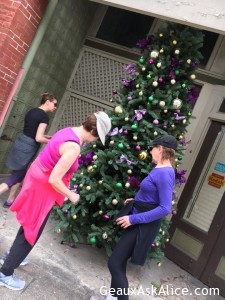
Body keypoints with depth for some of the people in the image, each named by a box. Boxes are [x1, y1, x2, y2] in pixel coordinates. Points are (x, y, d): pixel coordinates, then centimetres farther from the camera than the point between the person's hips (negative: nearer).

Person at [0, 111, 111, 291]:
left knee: (30, 224, 27)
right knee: (32, 230, 8)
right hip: (43, 187, -9)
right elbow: (54, 179, -29)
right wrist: (70, 195, -14)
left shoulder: (70, 131, -2)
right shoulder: (74, 147, -30)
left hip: (38, 178, 9)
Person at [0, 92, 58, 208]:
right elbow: (38, 138, -20)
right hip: (27, 149, -9)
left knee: (20, 174, 21)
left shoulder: (31, 111, 12)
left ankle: (10, 200, 29)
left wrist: (47, 136, 18)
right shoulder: (44, 116, -14)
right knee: (16, 176, 3)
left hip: (20, 143, 9)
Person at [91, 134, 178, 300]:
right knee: (119, 262, 18)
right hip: (139, 222, 10)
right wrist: (136, 201, 11)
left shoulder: (164, 173, -22)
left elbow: (165, 209, -27)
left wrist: (133, 219, -25)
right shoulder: (162, 170, 8)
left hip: (143, 225, -10)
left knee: (114, 264, -6)